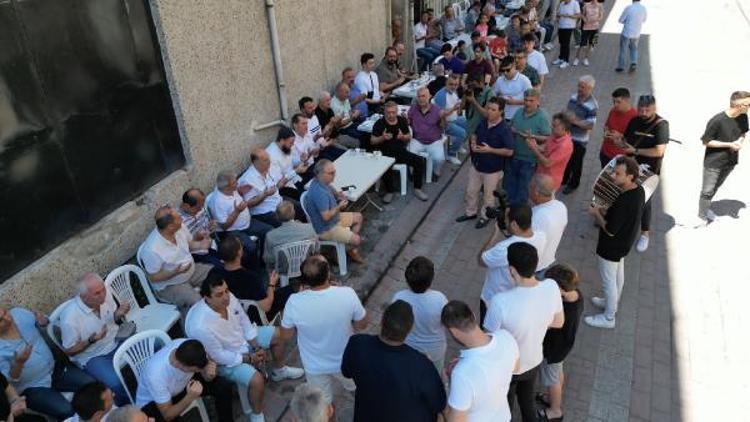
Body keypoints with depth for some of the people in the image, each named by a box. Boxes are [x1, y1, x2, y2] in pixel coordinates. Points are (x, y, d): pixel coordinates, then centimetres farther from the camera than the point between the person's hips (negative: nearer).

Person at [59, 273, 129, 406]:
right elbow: (68, 350, -12)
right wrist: (91, 340, -29)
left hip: (116, 341, 5)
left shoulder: (104, 293, -15)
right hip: (92, 356, -5)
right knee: (117, 384, -29)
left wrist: (118, 314, -18)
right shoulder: (69, 318, -28)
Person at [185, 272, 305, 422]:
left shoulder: (229, 298, -22)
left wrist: (257, 347, -8)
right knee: (256, 380, -26)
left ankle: (279, 372, 38)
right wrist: (249, 358, -17)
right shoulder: (201, 327, -40)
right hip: (225, 360, -7)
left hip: (242, 337, 7)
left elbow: (244, 321, -4)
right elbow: (219, 356, -25)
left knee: (278, 335, 11)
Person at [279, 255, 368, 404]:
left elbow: (286, 334, -10)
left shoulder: (295, 302, -30)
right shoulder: (347, 294, -30)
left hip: (315, 367, -1)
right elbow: (362, 325, -12)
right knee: (355, 387, 34)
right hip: (346, 361, 1)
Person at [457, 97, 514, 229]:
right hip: (476, 165, 6)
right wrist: (473, 143, -8)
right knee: (471, 191, 19)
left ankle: (484, 216, 35)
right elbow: (475, 135, 15)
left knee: (488, 195, 14)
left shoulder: (504, 129, -22)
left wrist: (490, 150, -27)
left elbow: (509, 152, -21)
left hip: (492, 169, -6)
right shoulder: (483, 122, -3)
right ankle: (471, 212, 41)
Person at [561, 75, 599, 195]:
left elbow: (590, 125, -25)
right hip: (567, 134, 6)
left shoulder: (592, 106, -24)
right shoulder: (573, 97, -3)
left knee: (576, 162, 12)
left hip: (579, 139, -6)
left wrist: (575, 121, -33)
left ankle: (573, 184, 33)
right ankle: (563, 179, 45)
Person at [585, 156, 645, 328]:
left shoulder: (623, 202, -37)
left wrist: (596, 213, -15)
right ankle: (612, 303, 50)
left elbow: (610, 230, -28)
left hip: (612, 247, -9)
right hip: (624, 243, 9)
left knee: (609, 281, 9)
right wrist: (605, 212, -1)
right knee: (618, 275, 27)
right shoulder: (639, 190, -8)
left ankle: (608, 317, 27)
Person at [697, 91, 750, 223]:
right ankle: (702, 216, 16)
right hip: (713, 163, -6)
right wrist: (729, 144, -22)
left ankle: (706, 208, 40)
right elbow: (706, 142, -18)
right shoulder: (717, 120, -25)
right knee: (707, 191, 4)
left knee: (715, 188, 21)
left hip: (730, 161, 6)